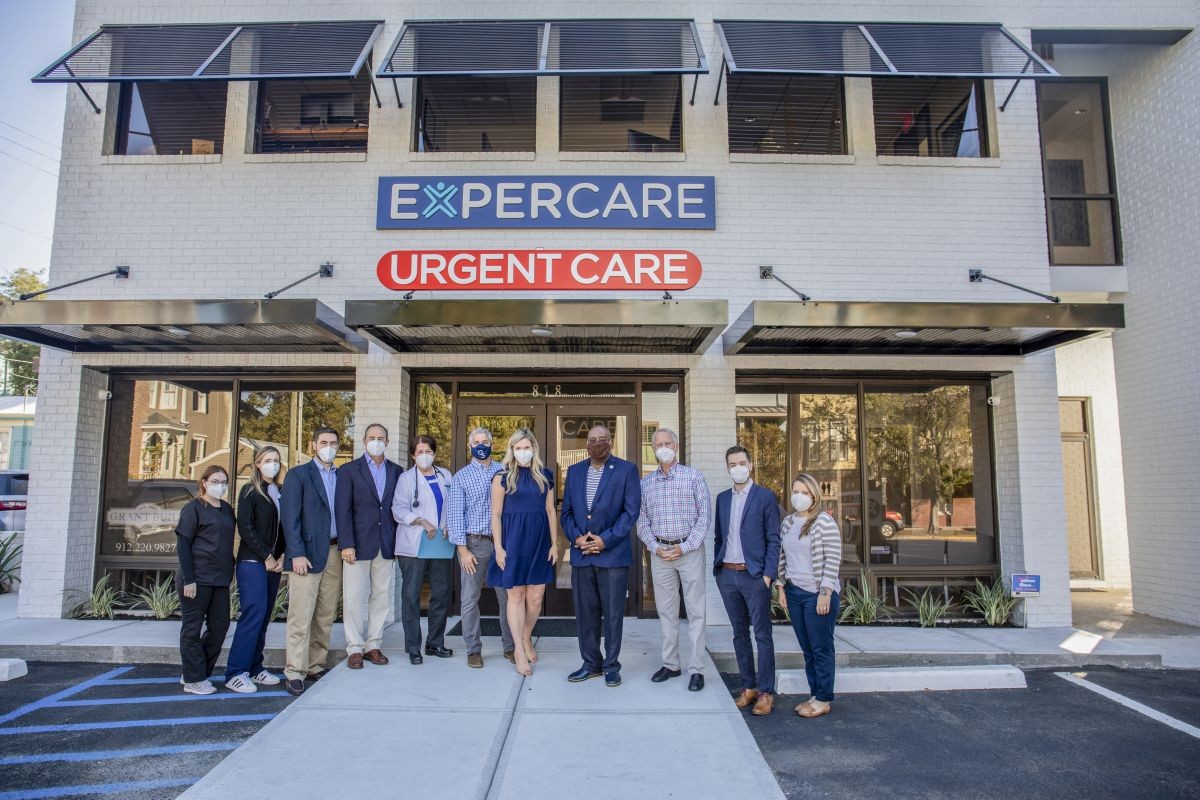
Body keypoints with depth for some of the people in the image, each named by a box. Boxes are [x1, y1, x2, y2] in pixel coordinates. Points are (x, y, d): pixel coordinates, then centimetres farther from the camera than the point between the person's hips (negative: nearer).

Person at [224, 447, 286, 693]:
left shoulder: (281, 493, 12)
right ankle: (235, 673, -5)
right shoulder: (250, 491, -2)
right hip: (252, 562, -5)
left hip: (274, 563, 5)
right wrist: (266, 557, -11)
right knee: (254, 614, -12)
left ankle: (254, 668, 14)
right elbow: (245, 528, -8)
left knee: (264, 617, 6)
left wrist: (282, 557, -1)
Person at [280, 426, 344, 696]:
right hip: (308, 554, -5)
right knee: (301, 616, -5)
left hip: (335, 553, 5)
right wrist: (297, 554, -13)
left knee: (326, 615, 8)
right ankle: (295, 672, 1)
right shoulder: (298, 474, 1)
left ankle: (315, 666, 17)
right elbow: (290, 517, -6)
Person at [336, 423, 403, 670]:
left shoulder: (396, 471, 9)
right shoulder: (349, 470, 2)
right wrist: (346, 544, -12)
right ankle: (354, 648, 12)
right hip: (359, 545, -3)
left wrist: (398, 542, 3)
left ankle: (373, 645, 18)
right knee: (354, 598, 1)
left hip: (387, 545, 3)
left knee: (382, 597, 7)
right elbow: (343, 510, -4)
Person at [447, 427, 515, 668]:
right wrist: (462, 549, -8)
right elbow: (455, 513, 0)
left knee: (507, 596, 6)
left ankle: (510, 646, 18)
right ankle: (473, 649, 16)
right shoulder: (461, 476, 4)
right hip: (474, 543, -1)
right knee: (470, 599, 3)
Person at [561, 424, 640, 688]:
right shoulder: (574, 471, 11)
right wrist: (576, 537, -6)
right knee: (585, 612, 9)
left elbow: (631, 511, -7)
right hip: (581, 554, 4)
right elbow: (566, 511, 11)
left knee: (613, 613, 4)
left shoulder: (626, 470, -1)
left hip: (613, 554, -4)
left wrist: (605, 539, -13)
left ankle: (611, 665, 17)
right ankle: (591, 663, 23)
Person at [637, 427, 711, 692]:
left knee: (695, 610, 1)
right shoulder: (646, 483, 8)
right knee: (666, 610, 10)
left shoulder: (693, 477, -2)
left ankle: (696, 669, 7)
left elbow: (704, 516, -5)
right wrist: (655, 547, -7)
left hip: (689, 549, -3)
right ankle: (671, 664, 21)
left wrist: (684, 547, -11)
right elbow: (642, 521, 8)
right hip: (660, 552, 3)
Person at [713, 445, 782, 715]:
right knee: (740, 634, 12)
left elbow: (773, 539, -5)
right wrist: (717, 568, 8)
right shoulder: (722, 498, 12)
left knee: (762, 635, 0)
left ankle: (766, 692, 8)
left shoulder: (765, 497, -3)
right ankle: (748, 687, 21)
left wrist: (768, 574, -11)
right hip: (727, 575, 5)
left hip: (754, 575, -5)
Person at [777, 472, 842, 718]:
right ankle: (815, 695, 23)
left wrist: (825, 593, -15)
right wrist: (783, 587, 12)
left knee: (821, 648, 3)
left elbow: (833, 559, -12)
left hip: (818, 594, -6)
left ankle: (824, 700, 14)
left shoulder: (824, 521, -10)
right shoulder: (787, 522, 10)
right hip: (794, 593, 6)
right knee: (807, 649, 12)